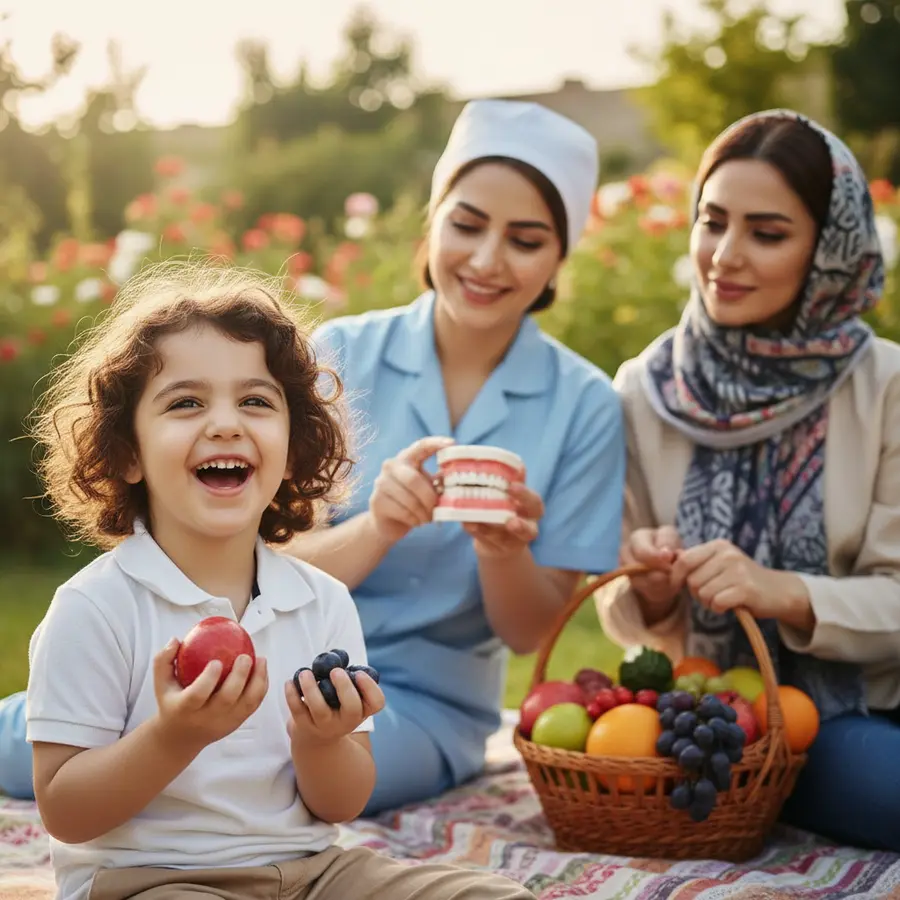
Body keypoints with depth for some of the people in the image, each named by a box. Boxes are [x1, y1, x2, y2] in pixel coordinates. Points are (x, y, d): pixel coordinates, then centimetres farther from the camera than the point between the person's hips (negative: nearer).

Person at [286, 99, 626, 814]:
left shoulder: (584, 406, -2)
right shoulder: (342, 353, 0)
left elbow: (529, 632, -1)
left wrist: (503, 550, -24)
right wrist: (378, 528, -26)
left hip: (422, 704, 0)